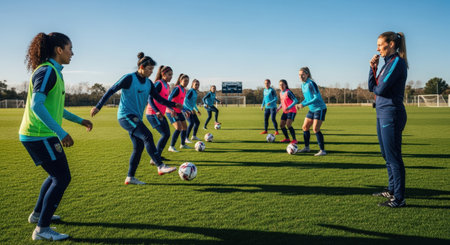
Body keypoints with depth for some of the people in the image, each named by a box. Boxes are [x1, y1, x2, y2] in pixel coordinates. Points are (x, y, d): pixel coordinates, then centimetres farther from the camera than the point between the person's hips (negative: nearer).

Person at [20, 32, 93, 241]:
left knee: (57, 175, 22)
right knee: (62, 178, -6)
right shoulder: (46, 71, -16)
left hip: (40, 135, 10)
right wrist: (61, 133, -28)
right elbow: (37, 106, -25)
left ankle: (38, 214, 38)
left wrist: (79, 120, 24)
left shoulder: (53, 71, 15)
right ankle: (42, 229, 3)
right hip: (39, 136, -10)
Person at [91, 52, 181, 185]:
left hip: (136, 118, 8)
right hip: (125, 115, -8)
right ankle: (160, 166, -22)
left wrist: (173, 105, 4)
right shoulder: (129, 78, -9)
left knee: (139, 146, 4)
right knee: (147, 136, -22)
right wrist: (98, 106, -9)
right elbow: (111, 91, -8)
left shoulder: (148, 83, 11)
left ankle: (130, 177, 13)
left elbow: (158, 98, 14)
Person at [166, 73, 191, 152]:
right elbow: (169, 99, -25)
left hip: (178, 112, 9)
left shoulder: (184, 90, 11)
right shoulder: (177, 88, -17)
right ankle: (171, 147, -11)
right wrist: (172, 110, -36)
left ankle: (183, 144, 31)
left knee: (185, 127, 14)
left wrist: (185, 110, 21)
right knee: (178, 128, -19)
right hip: (172, 112, -9)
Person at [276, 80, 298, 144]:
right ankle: (287, 138, 22)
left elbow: (296, 101, -19)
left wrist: (289, 107, -28)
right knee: (281, 125, 6)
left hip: (291, 111, -9)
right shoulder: (281, 93, 10)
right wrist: (278, 108, 9)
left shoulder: (288, 92, -15)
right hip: (285, 112, 9)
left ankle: (294, 139, -13)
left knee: (288, 124, -21)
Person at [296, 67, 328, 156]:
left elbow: (317, 97, -23)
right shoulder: (303, 85, 9)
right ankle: (307, 147, 23)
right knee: (305, 127, 9)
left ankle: (322, 150, -7)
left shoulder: (311, 84, -18)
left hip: (320, 109, -9)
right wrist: (301, 103, 1)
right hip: (312, 109, 9)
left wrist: (304, 104, -24)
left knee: (315, 129, -14)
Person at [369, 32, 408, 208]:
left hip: (391, 114, -10)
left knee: (393, 157, -5)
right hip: (382, 114, 10)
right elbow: (372, 87, 12)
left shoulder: (397, 62, -13)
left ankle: (399, 199, 3)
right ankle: (392, 190, 32)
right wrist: (373, 68, 1)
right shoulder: (388, 63, 15)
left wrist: (376, 88, 3)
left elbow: (380, 89, -20)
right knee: (387, 155, 18)